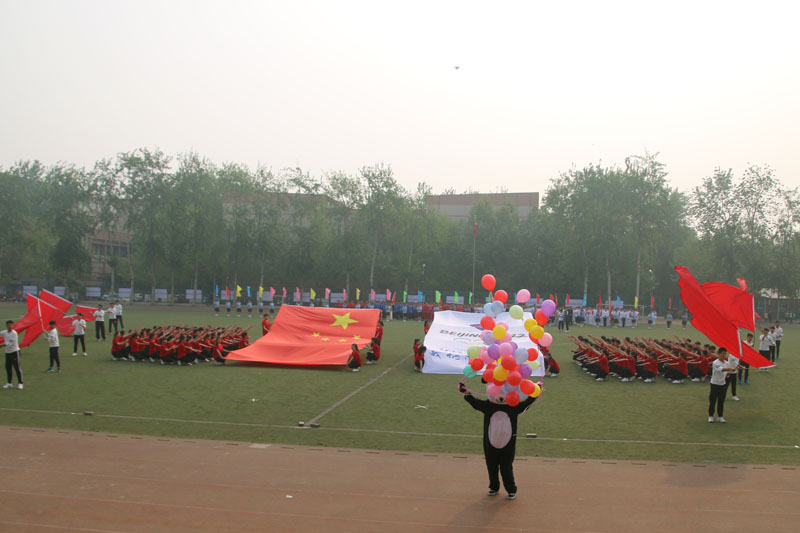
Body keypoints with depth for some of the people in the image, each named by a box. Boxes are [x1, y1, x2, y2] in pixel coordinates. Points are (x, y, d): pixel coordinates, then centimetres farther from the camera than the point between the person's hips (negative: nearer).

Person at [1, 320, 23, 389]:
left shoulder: (14, 333, -12)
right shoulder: (4, 333, 6)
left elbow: (10, 343, -16)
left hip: (15, 352, -6)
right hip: (7, 352, 6)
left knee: (17, 368, -5)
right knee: (8, 368, 9)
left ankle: (20, 383, -2)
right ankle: (9, 383, 19)